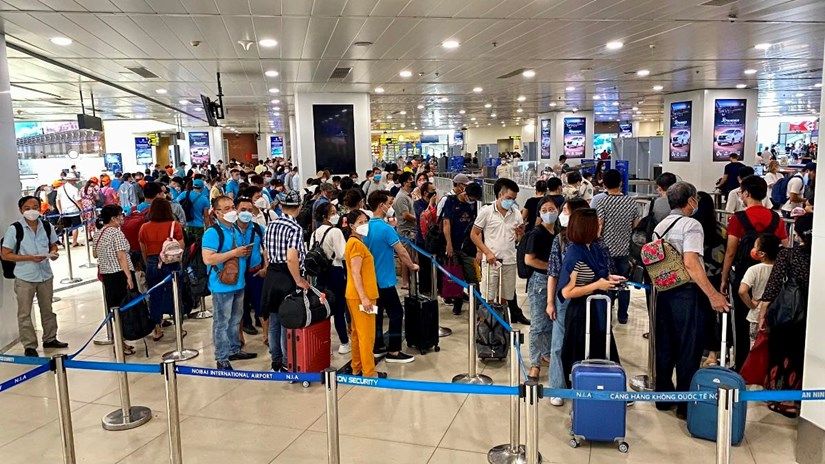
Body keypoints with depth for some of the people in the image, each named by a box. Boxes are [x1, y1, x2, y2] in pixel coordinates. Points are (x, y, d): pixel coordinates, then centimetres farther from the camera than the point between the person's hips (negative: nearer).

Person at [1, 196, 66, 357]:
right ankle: (29, 345, 13)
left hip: (45, 275, 4)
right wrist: (30, 258, -21)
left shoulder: (47, 226, 1)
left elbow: (53, 244, 17)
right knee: (24, 313, 3)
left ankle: (50, 339, 31)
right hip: (25, 277, -4)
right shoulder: (15, 229, -11)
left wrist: (53, 253, -7)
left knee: (47, 309, 16)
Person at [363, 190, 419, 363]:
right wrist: (412, 266, -1)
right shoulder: (386, 228, -20)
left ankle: (378, 348, 24)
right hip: (385, 280, -8)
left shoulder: (367, 227, 4)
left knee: (377, 312, 16)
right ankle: (393, 352, 4)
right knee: (396, 313, 0)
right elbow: (402, 252, -17)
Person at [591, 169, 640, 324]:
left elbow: (598, 226, -14)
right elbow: (637, 225, 6)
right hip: (625, 249, 3)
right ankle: (622, 316, 20)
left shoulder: (602, 202, -12)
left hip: (607, 249, -3)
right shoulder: (631, 202, 0)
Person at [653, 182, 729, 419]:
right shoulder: (691, 225, -13)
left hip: (663, 291, 7)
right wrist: (712, 295, -23)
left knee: (664, 347, 15)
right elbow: (691, 264, -23)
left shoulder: (660, 226, 10)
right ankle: (685, 404, 11)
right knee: (688, 349, 3)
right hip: (686, 292, -7)